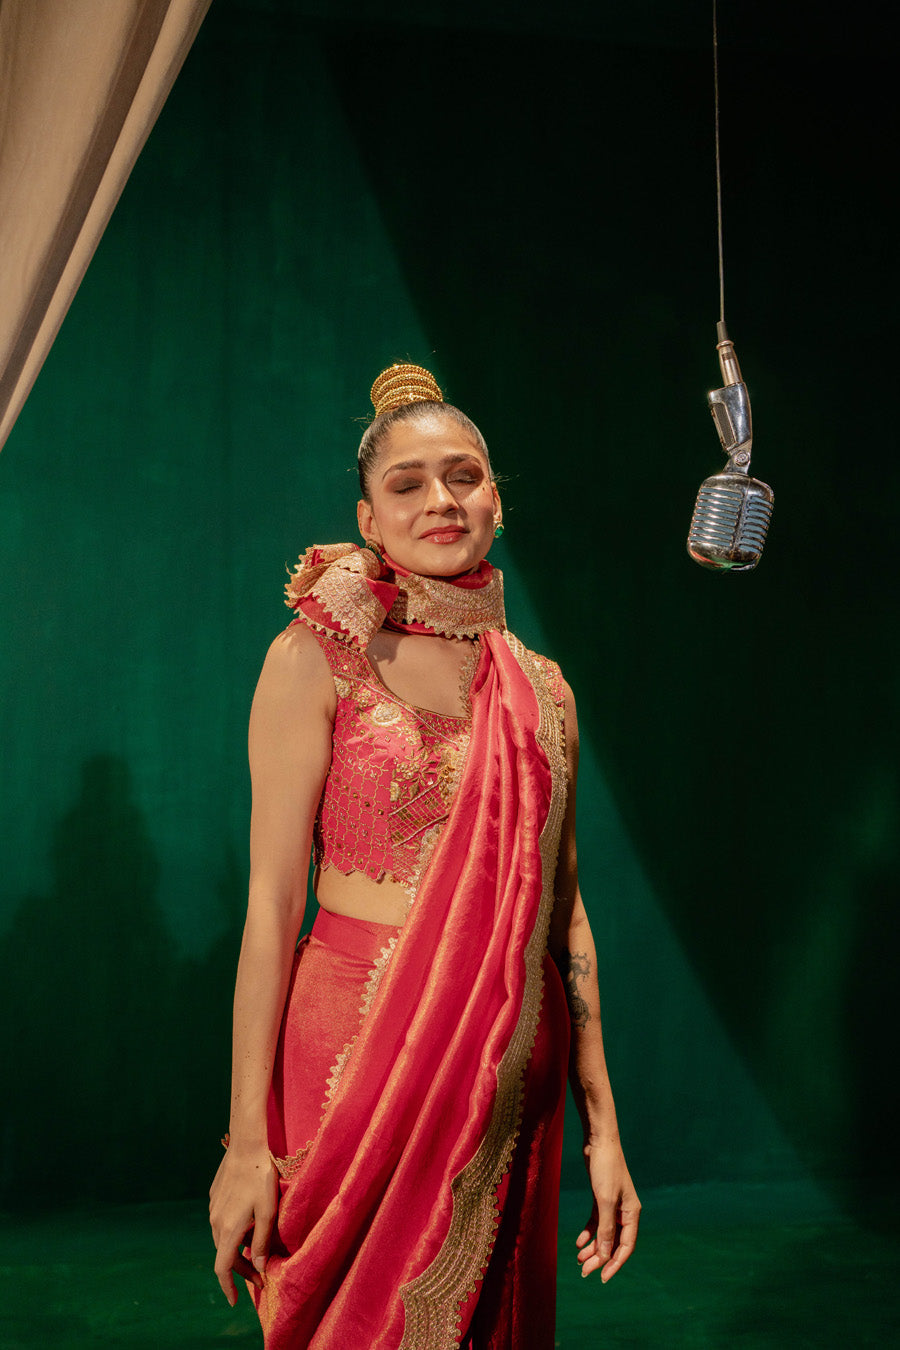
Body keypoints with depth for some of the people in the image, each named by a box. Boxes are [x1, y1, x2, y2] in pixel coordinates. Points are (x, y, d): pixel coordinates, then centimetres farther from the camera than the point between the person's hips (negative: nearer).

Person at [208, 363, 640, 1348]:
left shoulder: (542, 690, 7)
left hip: (513, 1077, 4)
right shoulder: (319, 658, -6)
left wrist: (602, 1125, 7)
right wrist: (247, 1139, -11)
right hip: (360, 1048, -4)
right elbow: (272, 905, -9)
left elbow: (563, 909, 10)